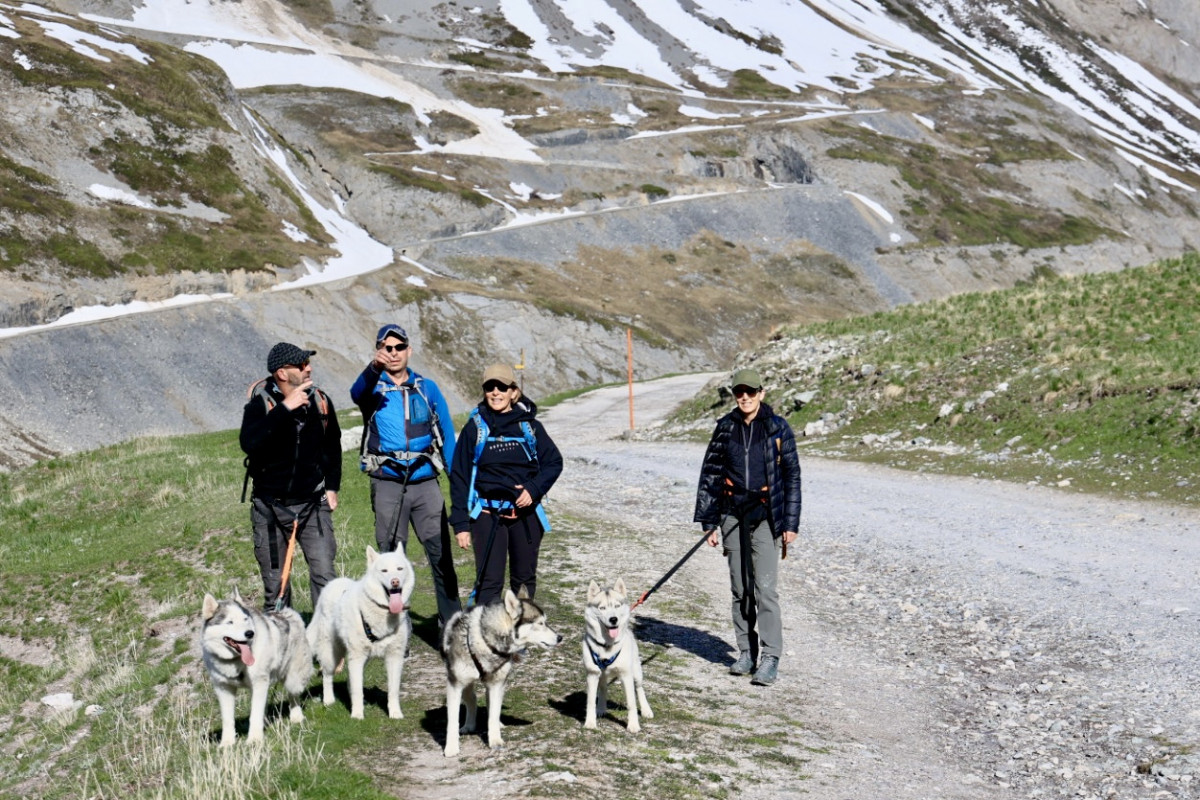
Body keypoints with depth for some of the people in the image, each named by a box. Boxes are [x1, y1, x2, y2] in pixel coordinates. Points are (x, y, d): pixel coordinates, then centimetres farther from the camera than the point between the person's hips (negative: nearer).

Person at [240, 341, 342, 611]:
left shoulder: (320, 401, 1)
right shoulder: (261, 402, -11)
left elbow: (332, 445, 18)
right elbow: (248, 442, -31)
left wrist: (332, 486, 14)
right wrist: (285, 408, -32)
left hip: (312, 504, 2)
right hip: (270, 507, -1)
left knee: (324, 575, -10)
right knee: (274, 583, 7)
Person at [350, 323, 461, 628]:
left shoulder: (427, 388, 10)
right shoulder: (374, 388, 3)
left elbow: (447, 434, 11)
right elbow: (358, 393, -22)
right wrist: (374, 368, -44)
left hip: (425, 482, 1)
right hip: (387, 485, -1)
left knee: (440, 552, -4)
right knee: (391, 555, 5)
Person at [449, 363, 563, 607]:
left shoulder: (529, 426, 4)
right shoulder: (475, 428, 2)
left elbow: (554, 462, 7)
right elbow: (459, 477, 2)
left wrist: (534, 488, -11)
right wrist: (461, 523, -3)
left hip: (525, 514, 2)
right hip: (488, 515, -2)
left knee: (525, 578, 11)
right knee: (489, 581, -7)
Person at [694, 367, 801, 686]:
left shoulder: (778, 428, -2)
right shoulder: (725, 428, 6)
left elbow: (792, 476, 0)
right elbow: (710, 473, 10)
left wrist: (791, 523, -3)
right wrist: (709, 521, 6)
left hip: (765, 516, -4)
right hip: (732, 515, 4)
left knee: (764, 588, -10)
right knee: (740, 588, 9)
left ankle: (770, 658, -7)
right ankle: (746, 652, 19)